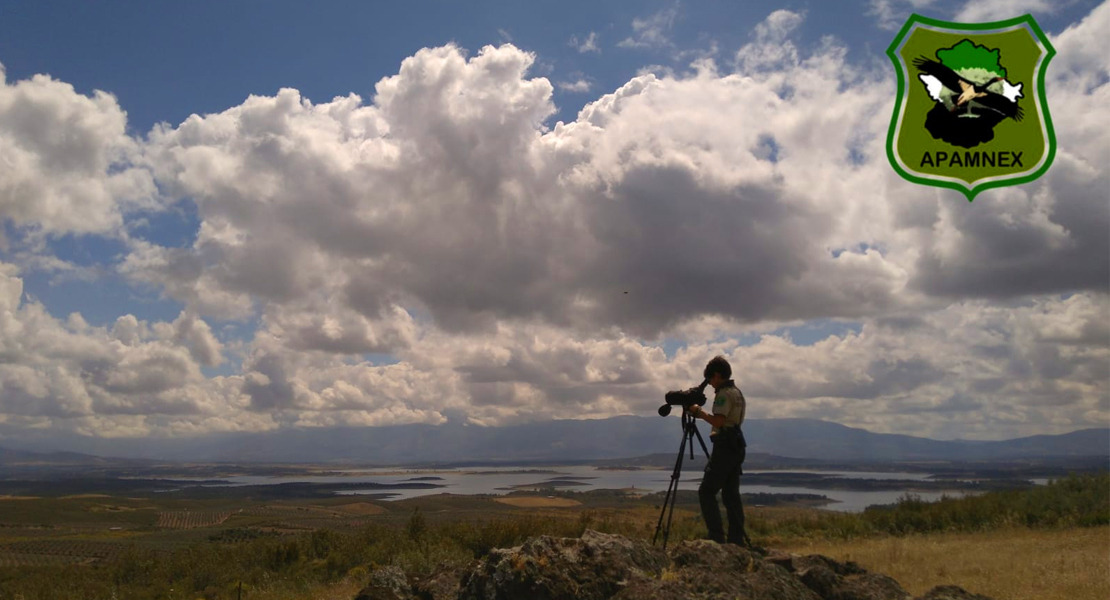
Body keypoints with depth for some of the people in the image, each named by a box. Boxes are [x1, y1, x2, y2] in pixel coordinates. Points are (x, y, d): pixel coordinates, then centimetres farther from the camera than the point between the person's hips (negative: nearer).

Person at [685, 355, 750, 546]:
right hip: (736, 446, 10)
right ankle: (737, 538, 9)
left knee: (706, 492, -6)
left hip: (724, 447, -10)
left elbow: (718, 421, -21)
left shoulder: (724, 394, -12)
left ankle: (716, 536, -10)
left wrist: (699, 411, -10)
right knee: (731, 493, 10)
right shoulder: (737, 392, 18)